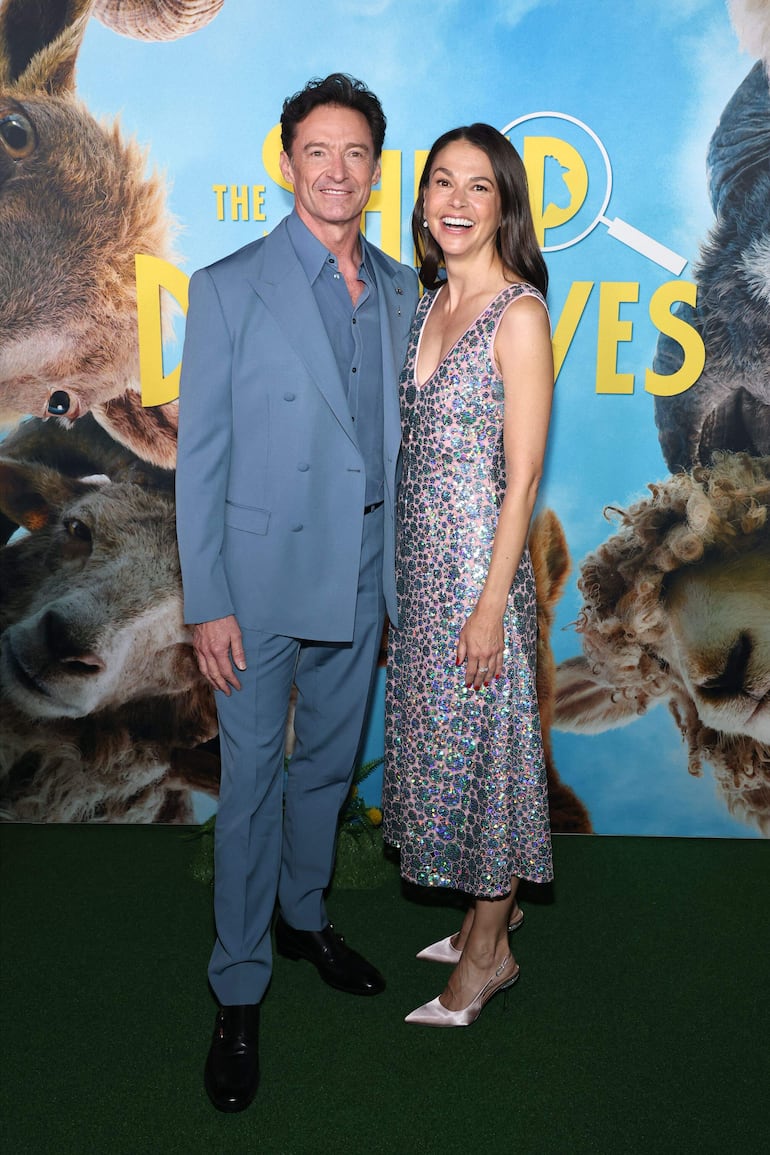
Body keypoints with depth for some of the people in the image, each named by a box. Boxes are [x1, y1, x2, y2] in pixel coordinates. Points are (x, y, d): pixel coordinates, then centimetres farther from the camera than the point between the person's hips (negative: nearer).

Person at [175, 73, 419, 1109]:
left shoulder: (401, 292, 7)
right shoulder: (229, 288, -7)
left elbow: (401, 436, 12)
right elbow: (199, 457, -8)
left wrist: (403, 567, 10)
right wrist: (207, 604, -12)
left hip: (362, 577, 5)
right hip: (264, 578, -4)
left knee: (330, 764, 18)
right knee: (252, 782, 4)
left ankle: (302, 917, 41)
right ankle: (239, 991, 20)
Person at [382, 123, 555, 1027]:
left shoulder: (519, 313, -12)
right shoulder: (432, 304, 11)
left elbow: (522, 474, -15)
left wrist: (492, 604, -18)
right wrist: (402, 571, 15)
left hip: (479, 558, -8)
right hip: (421, 556, 8)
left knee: (477, 739, 2)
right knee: (438, 735, 16)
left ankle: (489, 952, 21)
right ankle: (492, 910, 35)